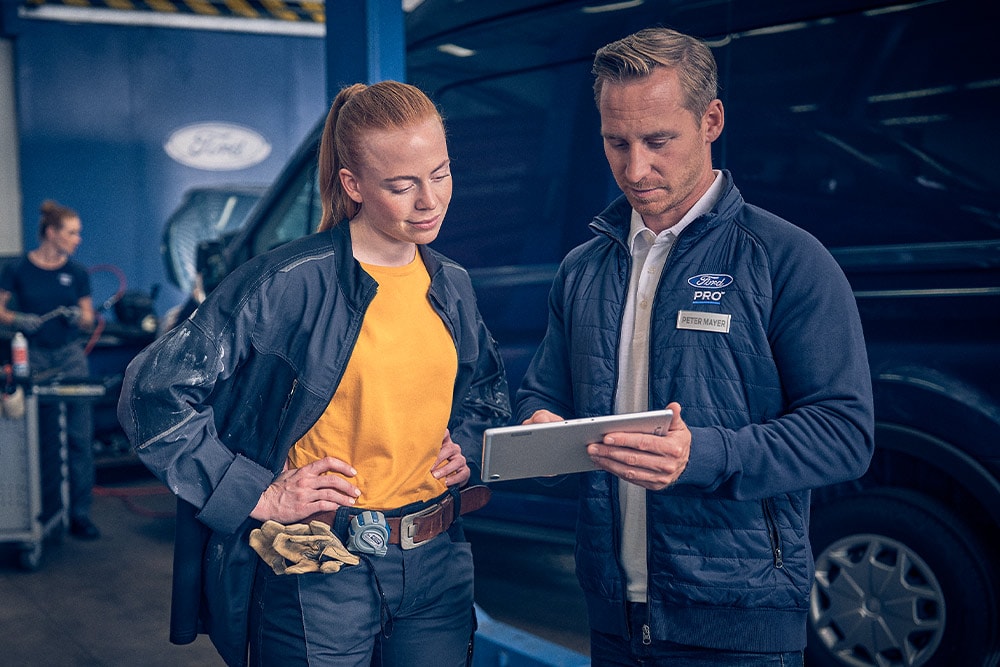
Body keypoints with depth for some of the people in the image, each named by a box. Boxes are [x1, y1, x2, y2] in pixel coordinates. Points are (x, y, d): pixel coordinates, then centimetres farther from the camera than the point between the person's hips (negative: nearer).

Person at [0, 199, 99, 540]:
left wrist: (80, 318, -12)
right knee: (44, 439, 6)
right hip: (34, 356, -1)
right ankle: (48, 510, 19)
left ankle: (80, 514, 0)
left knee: (80, 435, -4)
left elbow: (88, 319, 9)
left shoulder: (77, 272, 5)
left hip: (71, 355, 1)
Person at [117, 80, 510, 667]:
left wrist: (467, 449, 4)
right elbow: (154, 393, -15)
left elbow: (487, 390, 24)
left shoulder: (452, 286, 5)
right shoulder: (288, 283, -15)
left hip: (438, 568, 5)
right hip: (320, 578, -5)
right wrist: (260, 496, -15)